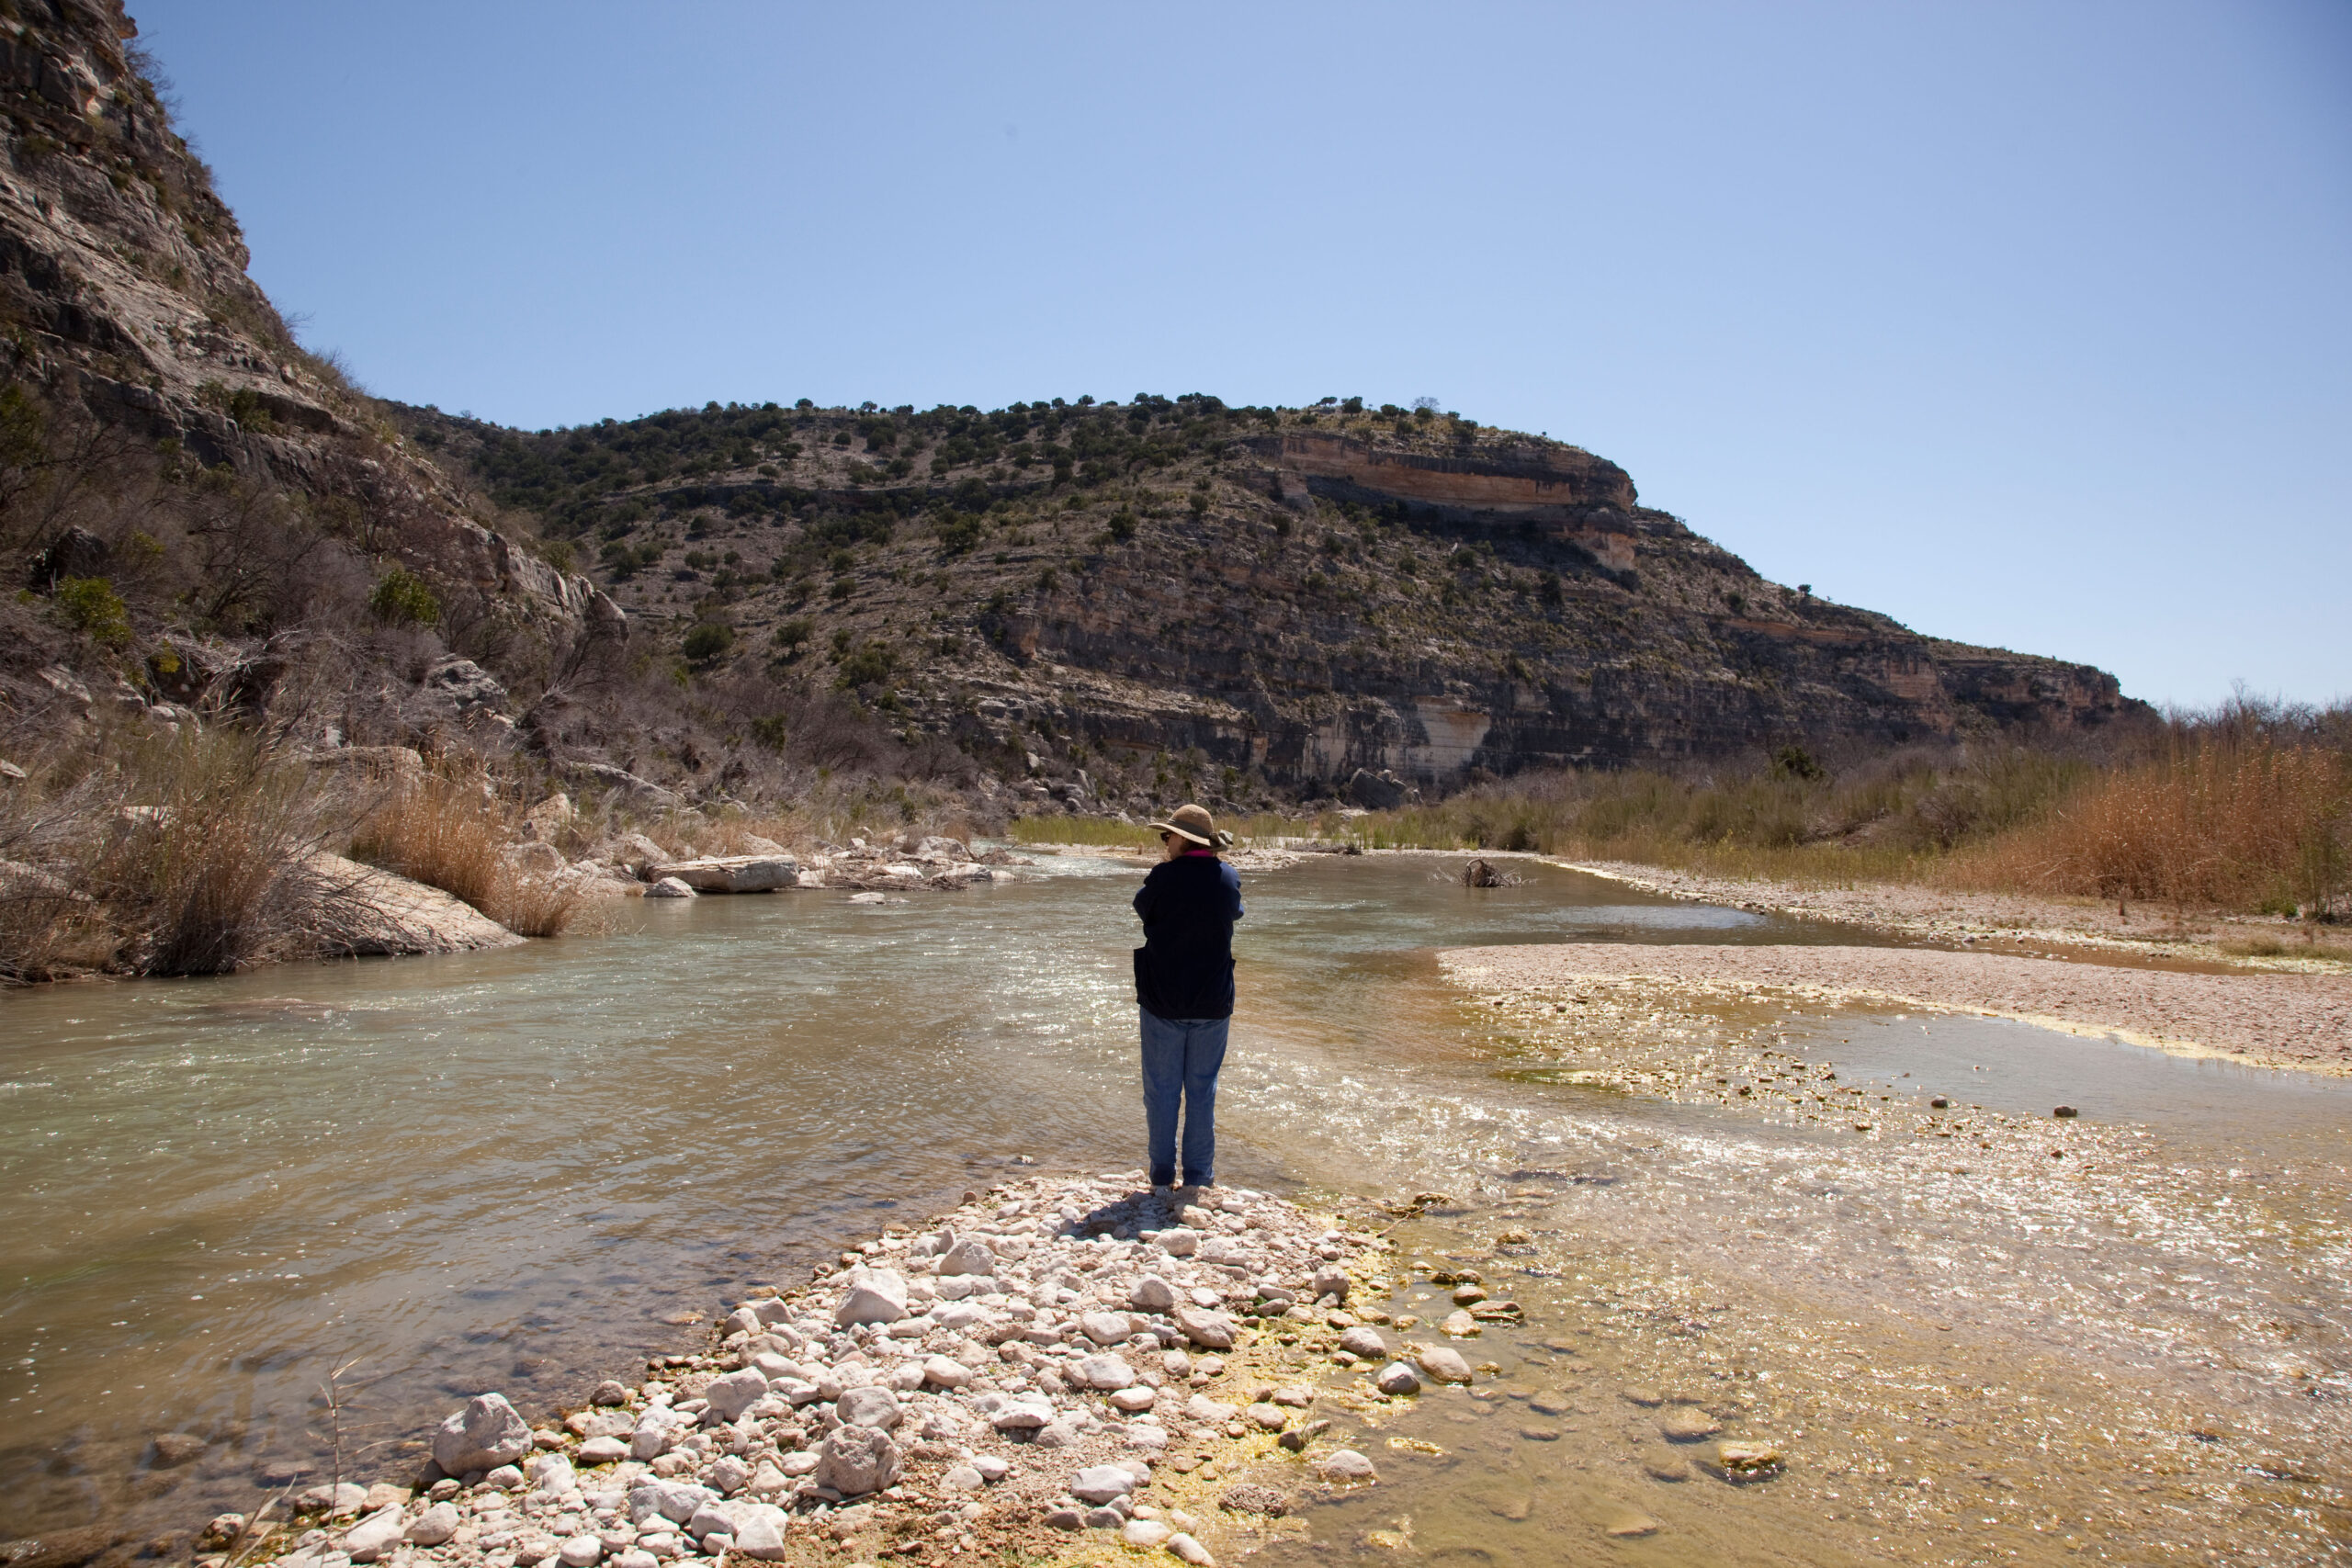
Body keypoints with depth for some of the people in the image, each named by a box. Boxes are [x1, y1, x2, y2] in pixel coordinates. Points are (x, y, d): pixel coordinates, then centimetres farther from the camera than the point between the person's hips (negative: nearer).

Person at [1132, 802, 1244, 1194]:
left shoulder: (1163, 878, -15)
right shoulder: (1229, 879, -3)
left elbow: (1139, 910, 1)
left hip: (1163, 1002, -3)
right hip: (1213, 1003, 3)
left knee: (1161, 1090, 9)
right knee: (1202, 1090, 13)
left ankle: (1162, 1176, 16)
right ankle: (1199, 1177, 17)